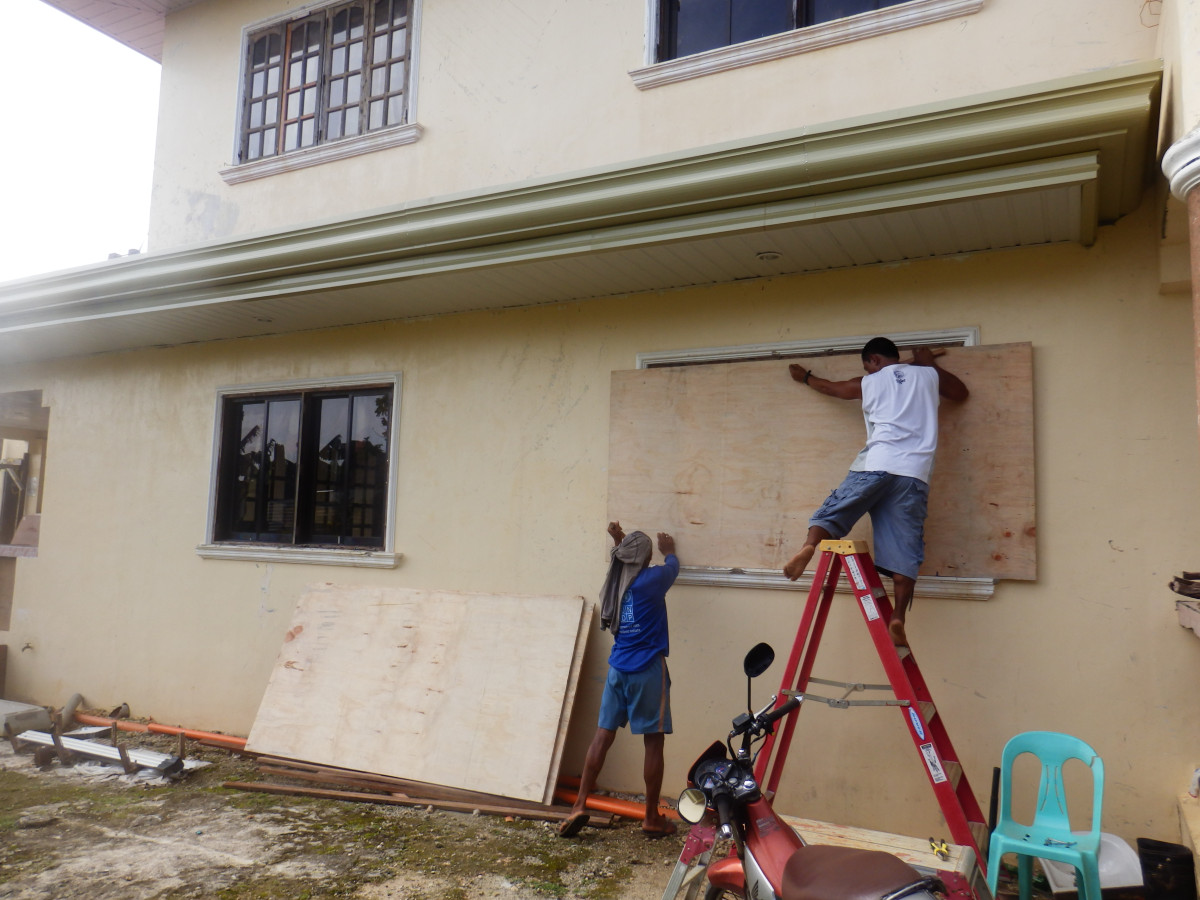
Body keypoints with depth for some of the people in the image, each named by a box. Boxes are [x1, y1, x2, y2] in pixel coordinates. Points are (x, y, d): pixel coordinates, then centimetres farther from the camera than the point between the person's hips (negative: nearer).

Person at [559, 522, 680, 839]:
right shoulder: (652, 579, -8)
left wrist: (619, 541, 35)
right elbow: (672, 564, 16)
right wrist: (668, 549, 35)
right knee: (653, 741, 3)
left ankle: (580, 805, 8)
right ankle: (652, 818, 11)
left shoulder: (616, 581, 6)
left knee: (603, 735, 9)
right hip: (647, 670, -5)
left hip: (618, 668, 6)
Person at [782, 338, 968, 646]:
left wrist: (805, 376, 55)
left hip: (875, 465, -1)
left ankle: (809, 546, -25)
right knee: (904, 550, -2)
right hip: (914, 473, 1)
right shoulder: (928, 375, 21)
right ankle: (897, 620, -11)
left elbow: (831, 387, 37)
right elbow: (961, 393, 39)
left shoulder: (870, 382, 19)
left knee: (832, 513, 6)